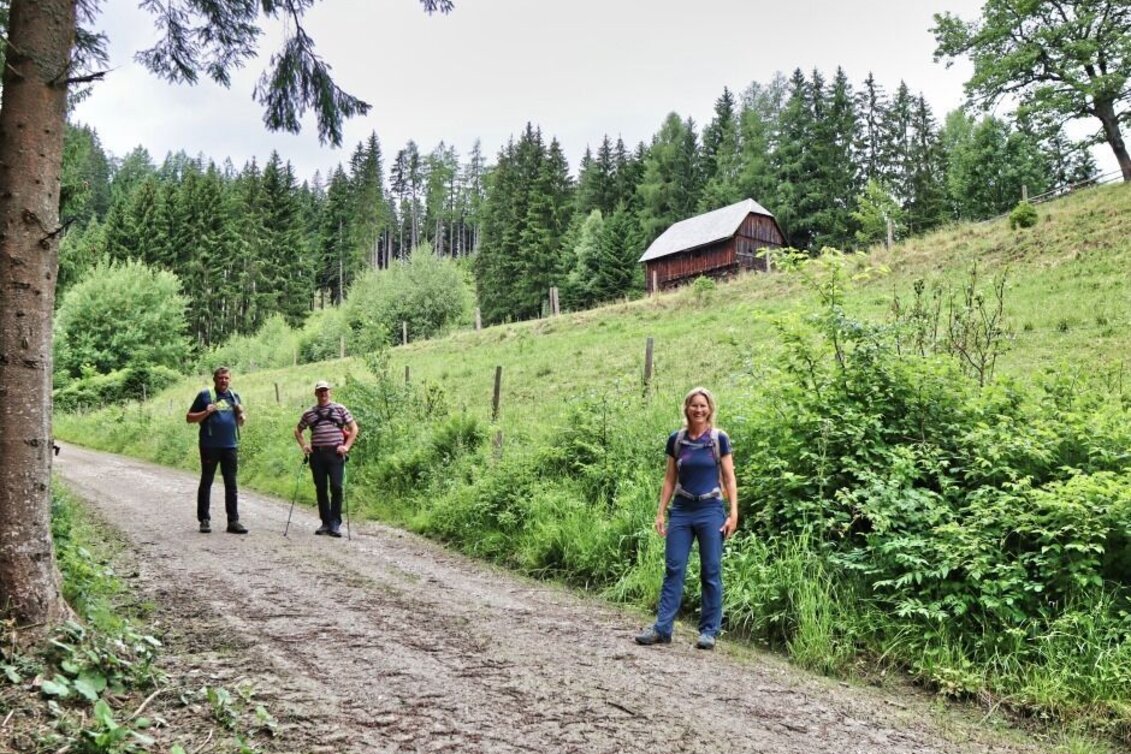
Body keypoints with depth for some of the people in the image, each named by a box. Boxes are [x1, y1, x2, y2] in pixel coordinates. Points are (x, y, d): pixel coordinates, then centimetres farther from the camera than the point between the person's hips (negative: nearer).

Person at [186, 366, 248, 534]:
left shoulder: (234, 396, 13)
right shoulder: (205, 395, 0)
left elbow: (241, 422, 19)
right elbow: (189, 418, 2)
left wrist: (242, 413, -2)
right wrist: (206, 412, -14)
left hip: (230, 446, 4)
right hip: (210, 446, -4)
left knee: (231, 484, 4)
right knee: (206, 482, 5)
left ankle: (233, 521, 8)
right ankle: (204, 520, 13)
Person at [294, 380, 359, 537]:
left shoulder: (340, 409, 7)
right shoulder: (308, 413, 12)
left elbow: (354, 428, 8)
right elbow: (298, 431, 23)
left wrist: (346, 446, -2)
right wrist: (304, 446, 8)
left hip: (335, 454, -2)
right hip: (317, 454, 2)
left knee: (336, 488, -10)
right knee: (320, 489, 6)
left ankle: (335, 523, -3)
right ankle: (326, 522, 16)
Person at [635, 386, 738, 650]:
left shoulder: (719, 438, -2)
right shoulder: (676, 439, 4)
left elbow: (729, 479, 0)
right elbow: (669, 479, 10)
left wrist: (733, 513, -7)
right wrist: (660, 512, 6)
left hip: (711, 511, -2)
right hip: (681, 510, 2)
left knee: (711, 572, 3)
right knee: (673, 569, 2)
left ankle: (709, 631, 12)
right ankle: (662, 628, 5)